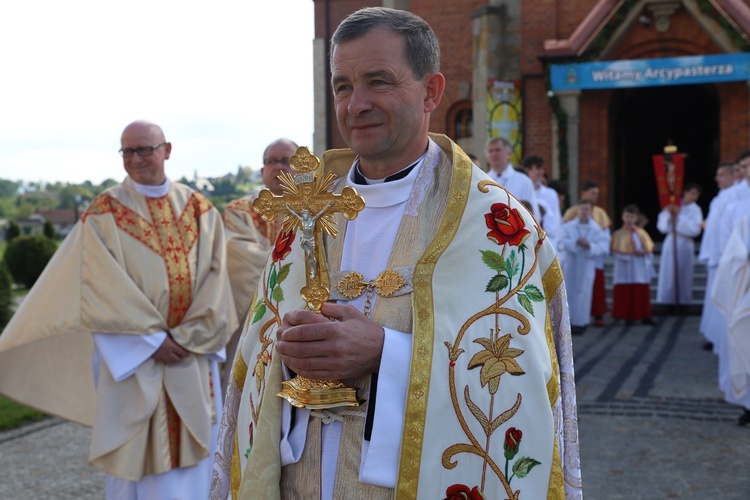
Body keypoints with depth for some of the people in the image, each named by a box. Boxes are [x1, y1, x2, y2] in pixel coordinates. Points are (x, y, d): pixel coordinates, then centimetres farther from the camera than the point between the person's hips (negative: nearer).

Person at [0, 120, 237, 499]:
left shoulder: (200, 211, 5)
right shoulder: (104, 214, -3)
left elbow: (215, 282, 1)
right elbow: (103, 294, -9)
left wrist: (186, 338, -10)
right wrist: (153, 340, -14)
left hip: (193, 363, 3)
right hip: (132, 362, -3)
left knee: (189, 464, 10)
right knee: (137, 460, 5)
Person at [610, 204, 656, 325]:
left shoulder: (641, 232, 10)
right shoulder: (618, 234, 0)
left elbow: (650, 247, 10)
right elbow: (616, 251, -8)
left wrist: (643, 252, -11)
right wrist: (632, 253, -17)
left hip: (641, 269, 3)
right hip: (625, 269, -3)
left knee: (642, 293, 4)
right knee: (626, 293, -2)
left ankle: (644, 316, 9)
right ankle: (628, 316, 4)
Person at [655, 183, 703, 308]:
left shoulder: (695, 210, -1)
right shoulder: (673, 205, 7)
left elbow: (695, 229, -14)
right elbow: (661, 226, 5)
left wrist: (679, 215, -14)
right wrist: (668, 213, -12)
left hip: (685, 245, -2)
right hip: (670, 243, 2)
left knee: (683, 275, -2)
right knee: (668, 274, 1)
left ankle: (682, 301, 4)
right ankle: (668, 300, 7)